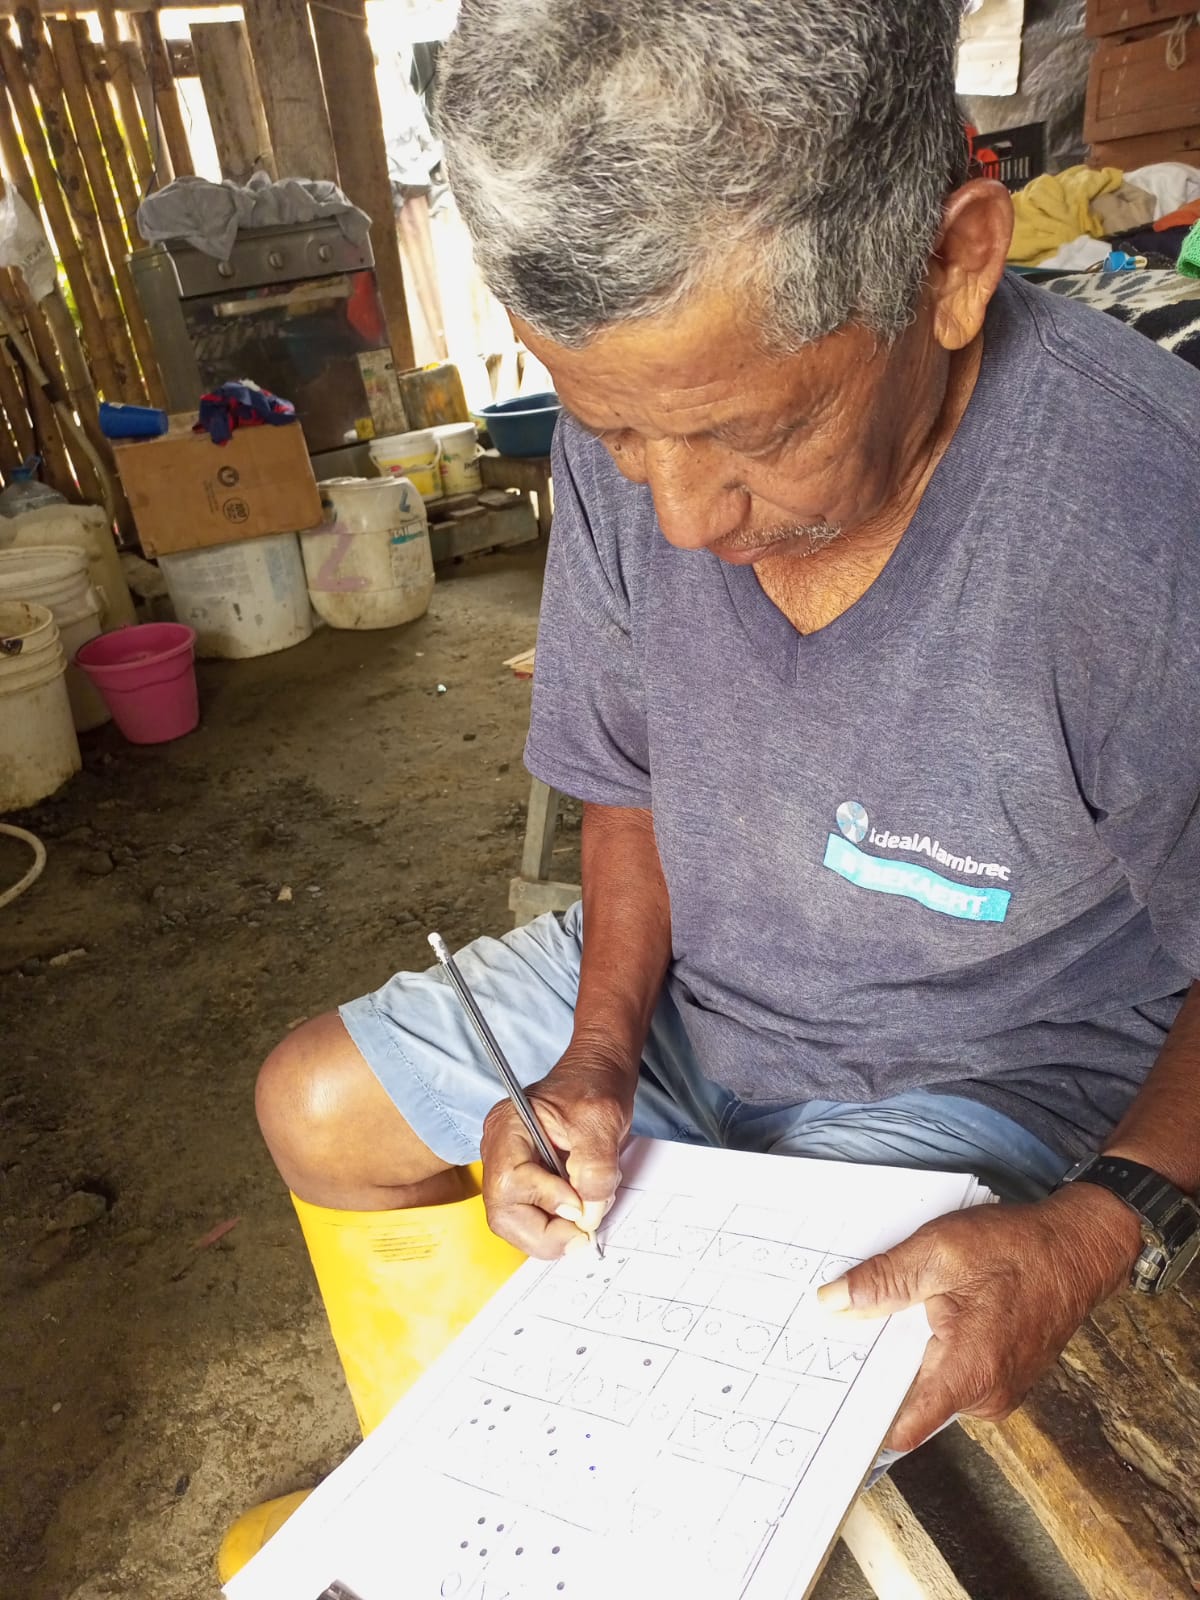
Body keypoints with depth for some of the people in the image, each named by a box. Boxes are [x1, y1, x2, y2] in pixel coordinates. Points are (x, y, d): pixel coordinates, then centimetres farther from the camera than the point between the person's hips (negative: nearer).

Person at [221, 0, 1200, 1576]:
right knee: (316, 1106, 7)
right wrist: (599, 1049, -14)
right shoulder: (628, 439, -15)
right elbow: (631, 781, -2)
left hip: (975, 1076, -4)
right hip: (668, 986, 5)